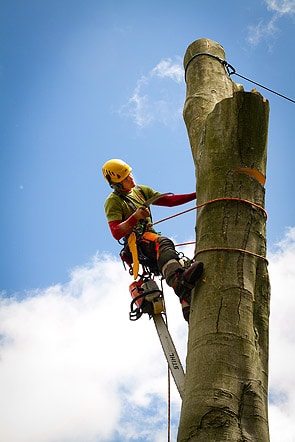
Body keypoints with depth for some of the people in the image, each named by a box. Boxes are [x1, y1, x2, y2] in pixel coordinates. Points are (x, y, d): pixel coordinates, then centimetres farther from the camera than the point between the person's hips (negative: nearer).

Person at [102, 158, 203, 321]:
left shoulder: (141, 190, 21)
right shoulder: (113, 202, -1)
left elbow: (169, 200, 15)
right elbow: (116, 233, -12)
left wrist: (197, 195, 5)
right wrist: (135, 217, -26)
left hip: (152, 237, 8)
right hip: (136, 241, -8)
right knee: (164, 244, -37)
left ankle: (189, 307, -16)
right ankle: (178, 280, -65)